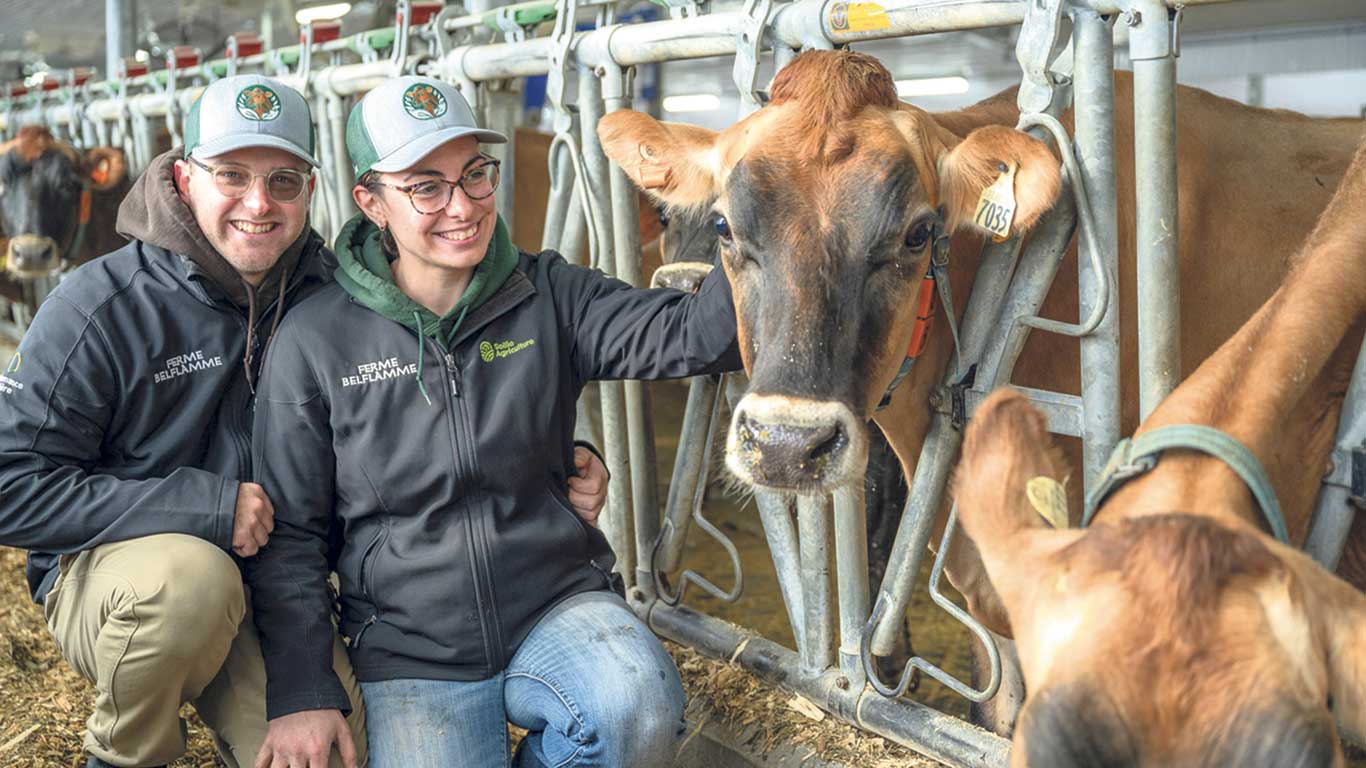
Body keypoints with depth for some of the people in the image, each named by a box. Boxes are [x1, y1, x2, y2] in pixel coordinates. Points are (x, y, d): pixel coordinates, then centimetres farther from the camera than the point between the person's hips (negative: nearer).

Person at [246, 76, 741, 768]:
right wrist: (300, 693, -3)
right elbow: (288, 533, 2)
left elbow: (691, 335, -15)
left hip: (560, 606, 0)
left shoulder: (548, 296, 1)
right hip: (413, 651, 0)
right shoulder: (314, 342, -3)